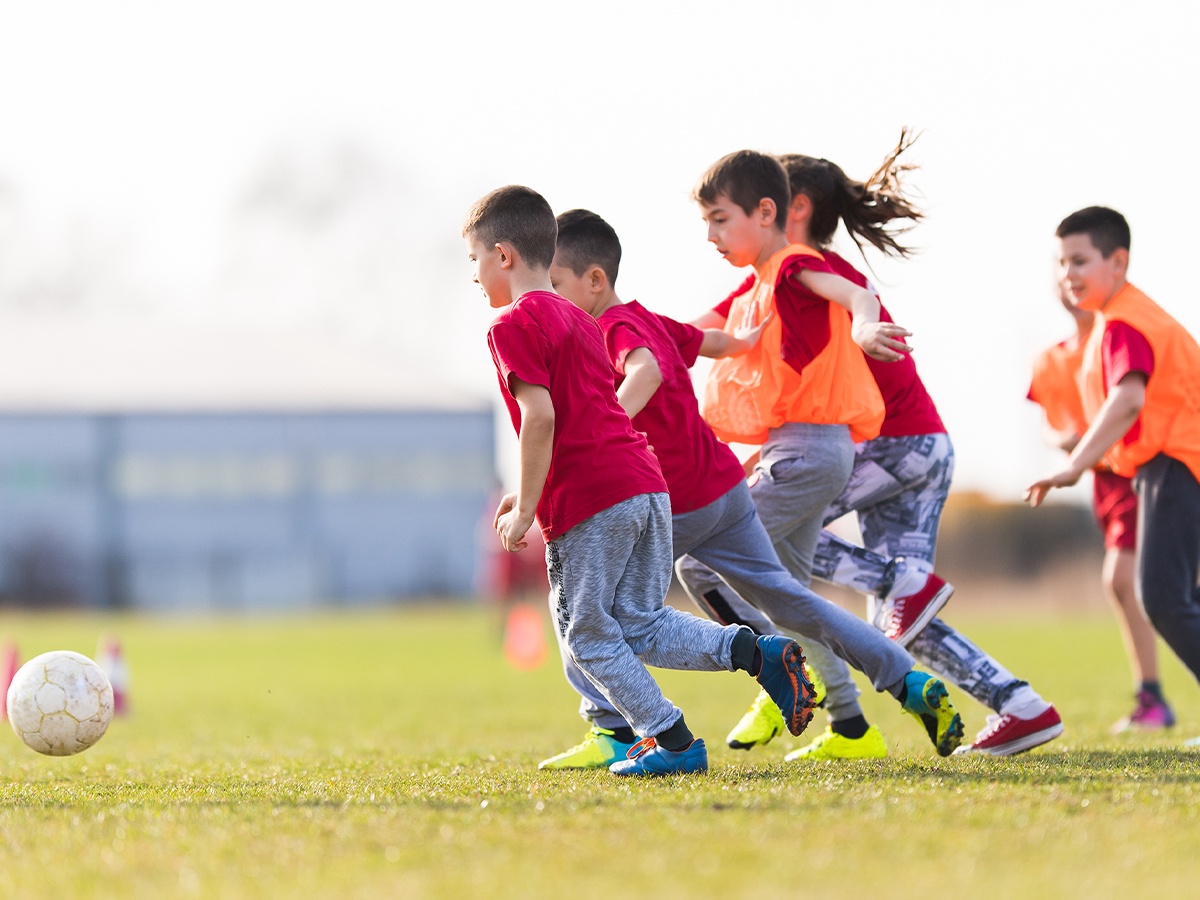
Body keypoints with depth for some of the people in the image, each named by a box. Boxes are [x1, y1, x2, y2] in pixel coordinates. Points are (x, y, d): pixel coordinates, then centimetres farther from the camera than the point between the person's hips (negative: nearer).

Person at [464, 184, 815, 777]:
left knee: (586, 634, 4)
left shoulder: (513, 325, -6)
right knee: (639, 626, 13)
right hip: (646, 483, 9)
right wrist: (531, 493, 27)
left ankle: (671, 741, 0)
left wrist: (526, 510, -12)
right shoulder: (577, 321, 23)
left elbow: (541, 417, -16)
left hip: (589, 501, -9)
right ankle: (759, 651, -2)